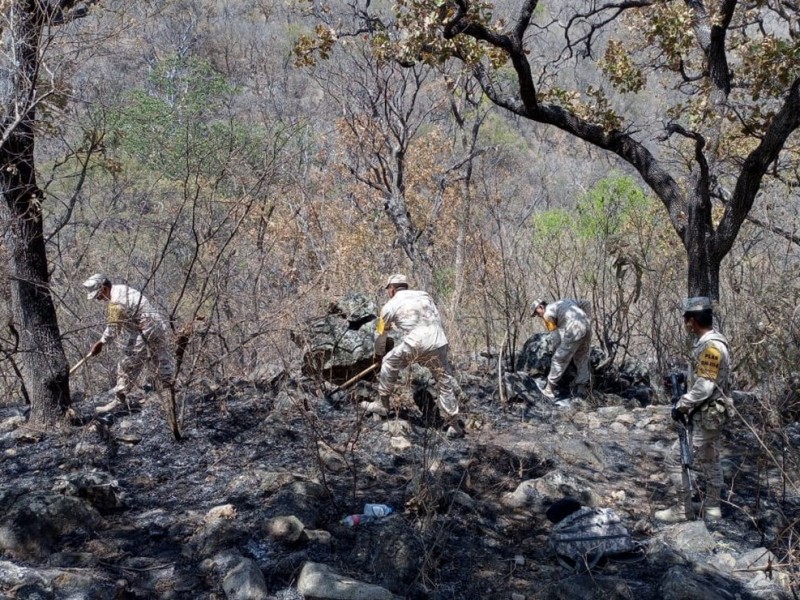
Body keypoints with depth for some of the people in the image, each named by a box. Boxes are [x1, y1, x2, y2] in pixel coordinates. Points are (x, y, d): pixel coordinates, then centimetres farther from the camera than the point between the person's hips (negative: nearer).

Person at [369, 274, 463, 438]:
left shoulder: (390, 306, 14)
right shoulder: (424, 295, 25)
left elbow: (381, 334, 24)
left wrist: (378, 353, 41)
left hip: (415, 346, -4)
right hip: (439, 344, 4)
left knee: (389, 363, 21)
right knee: (445, 384, 14)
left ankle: (383, 404, 28)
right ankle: (454, 426, 13)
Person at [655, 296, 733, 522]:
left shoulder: (711, 346, -24)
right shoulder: (712, 342, 8)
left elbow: (705, 386, -26)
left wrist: (682, 404, -18)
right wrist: (686, 402, 12)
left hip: (706, 416, -10)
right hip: (709, 413, 10)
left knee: (674, 459, -5)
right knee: (710, 461, 19)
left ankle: (684, 509, 5)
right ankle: (711, 508, 30)